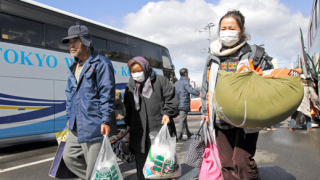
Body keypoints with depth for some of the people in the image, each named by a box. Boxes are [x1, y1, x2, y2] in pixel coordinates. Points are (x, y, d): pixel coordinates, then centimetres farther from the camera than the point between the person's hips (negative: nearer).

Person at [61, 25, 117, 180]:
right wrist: (69, 117, 20)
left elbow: (107, 95, -15)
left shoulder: (101, 64, -9)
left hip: (94, 126, -9)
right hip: (76, 126, 9)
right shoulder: (74, 67, 16)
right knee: (69, 156, 17)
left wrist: (106, 121, -20)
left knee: (94, 166, 0)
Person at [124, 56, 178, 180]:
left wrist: (167, 113, -11)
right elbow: (128, 108, 22)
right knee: (141, 162, 11)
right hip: (139, 133, 4)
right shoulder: (130, 86, 13)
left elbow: (171, 99, 1)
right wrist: (129, 124, 18)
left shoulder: (160, 81, 1)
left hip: (160, 129, -3)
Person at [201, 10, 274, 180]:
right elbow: (205, 86, 16)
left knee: (242, 161, -8)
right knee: (226, 164, 10)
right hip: (221, 120, 4)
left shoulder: (254, 54, 2)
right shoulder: (213, 57, 11)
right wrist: (205, 111, 12)